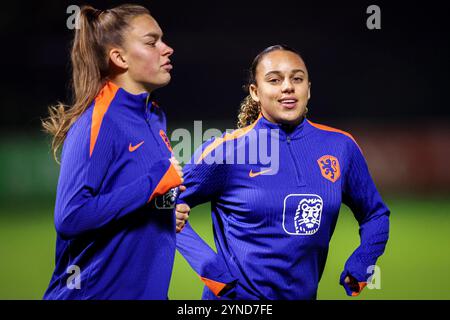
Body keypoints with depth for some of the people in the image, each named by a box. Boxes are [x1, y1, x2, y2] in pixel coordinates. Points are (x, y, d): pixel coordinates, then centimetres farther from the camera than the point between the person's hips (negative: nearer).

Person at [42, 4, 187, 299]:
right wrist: (156, 181, -22)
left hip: (149, 290, 8)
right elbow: (70, 217, -26)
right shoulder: (98, 122, -17)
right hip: (97, 290, -8)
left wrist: (172, 203, 0)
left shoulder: (156, 117, 7)